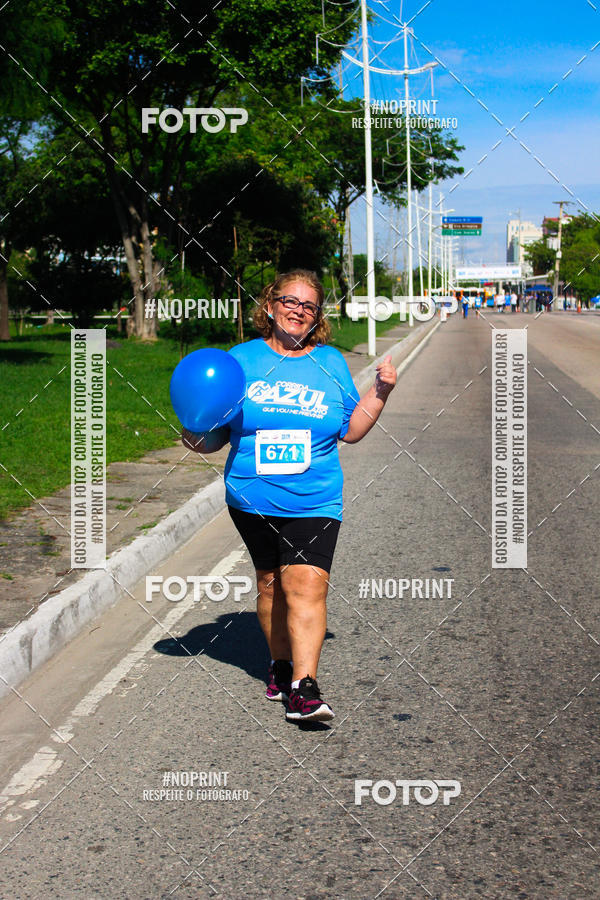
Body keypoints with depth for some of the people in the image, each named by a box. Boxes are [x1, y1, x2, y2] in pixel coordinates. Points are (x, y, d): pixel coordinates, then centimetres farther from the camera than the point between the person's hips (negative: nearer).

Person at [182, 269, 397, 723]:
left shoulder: (331, 363, 8)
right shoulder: (242, 360, 4)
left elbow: (351, 431, 12)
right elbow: (214, 435, 7)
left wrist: (380, 392, 1)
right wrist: (196, 437, -14)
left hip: (315, 502, -1)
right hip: (253, 499, 1)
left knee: (306, 585, -14)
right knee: (270, 583, 11)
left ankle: (304, 688, -17)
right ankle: (281, 664, 32)